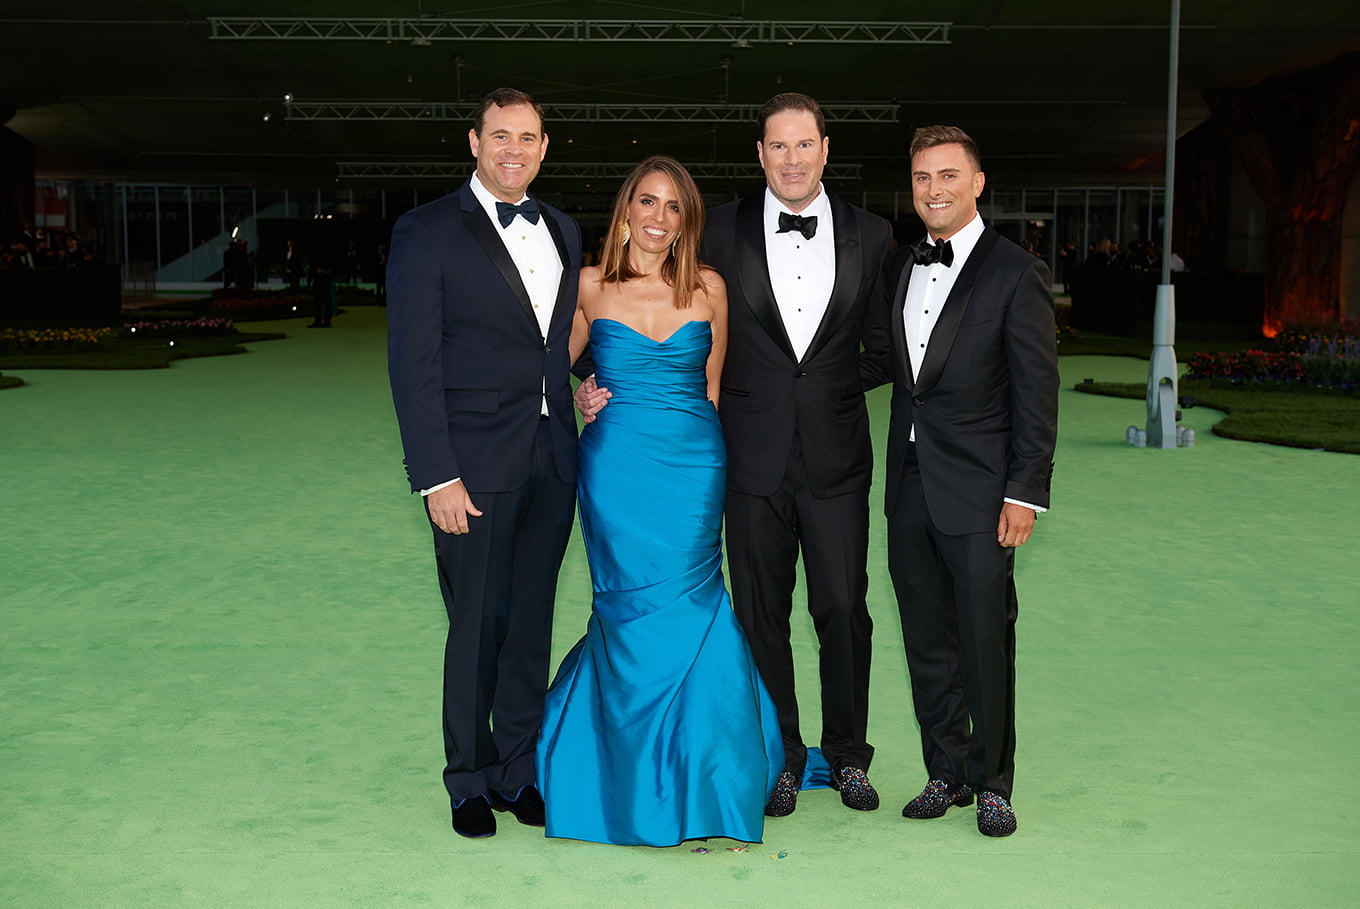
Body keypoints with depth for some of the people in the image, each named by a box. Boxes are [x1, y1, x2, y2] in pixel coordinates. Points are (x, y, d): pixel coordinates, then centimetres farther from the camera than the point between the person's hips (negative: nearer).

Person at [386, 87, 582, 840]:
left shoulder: (563, 231, 13)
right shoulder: (427, 233, -6)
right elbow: (412, 363, -10)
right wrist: (436, 477, -14)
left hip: (551, 460, 5)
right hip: (474, 466, -5)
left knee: (532, 623, 12)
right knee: (478, 627, 4)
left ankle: (518, 770, 26)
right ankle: (470, 780, 22)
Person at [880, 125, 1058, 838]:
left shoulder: (1015, 273, -6)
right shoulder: (900, 267, 12)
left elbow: (1035, 394, -8)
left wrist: (1025, 493, -12)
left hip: (979, 492, -5)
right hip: (909, 488, 6)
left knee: (986, 644, 2)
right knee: (927, 645, 12)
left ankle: (992, 784, 17)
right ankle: (946, 773, 26)